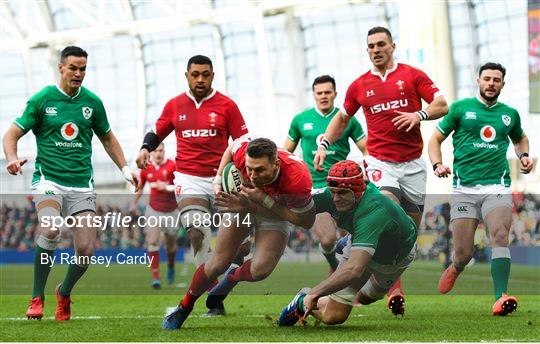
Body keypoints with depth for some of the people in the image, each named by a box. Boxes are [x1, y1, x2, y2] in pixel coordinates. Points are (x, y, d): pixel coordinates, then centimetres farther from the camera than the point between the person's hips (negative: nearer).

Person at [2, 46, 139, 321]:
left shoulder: (92, 102, 7)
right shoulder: (41, 100, -2)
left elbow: (107, 137, 23)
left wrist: (124, 168, 16)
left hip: (82, 183, 3)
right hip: (48, 179, -3)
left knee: (86, 250, -7)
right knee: (50, 229, -31)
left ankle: (64, 293, 24)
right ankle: (37, 298, -15)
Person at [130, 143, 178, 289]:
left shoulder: (172, 166, -13)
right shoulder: (146, 169, 0)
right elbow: (140, 186, 18)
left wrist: (167, 187, -27)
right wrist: (134, 203, 21)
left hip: (171, 211, -1)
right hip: (153, 211, 1)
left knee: (171, 244, 13)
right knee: (152, 241, -15)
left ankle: (171, 266, 45)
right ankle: (155, 277, -17)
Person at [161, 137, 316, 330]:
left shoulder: (297, 180, -44)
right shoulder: (243, 154, -35)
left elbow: (306, 221, -29)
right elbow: (232, 147, -7)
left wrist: (264, 200, -35)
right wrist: (218, 180, -15)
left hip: (277, 213, -1)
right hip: (244, 203, 1)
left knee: (260, 270, -18)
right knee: (218, 264, 0)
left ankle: (232, 277, 17)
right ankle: (185, 306, 23)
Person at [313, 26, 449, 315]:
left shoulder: (412, 75, 4)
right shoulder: (360, 86, 9)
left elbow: (442, 105, -1)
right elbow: (342, 118, 23)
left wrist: (420, 114, -19)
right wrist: (324, 144, 10)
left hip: (413, 164, 1)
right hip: (380, 161, -1)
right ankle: (395, 292, -23)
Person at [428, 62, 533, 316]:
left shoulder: (510, 114, 14)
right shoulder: (461, 108, 6)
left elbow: (520, 138, 34)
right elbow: (435, 139, 9)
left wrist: (523, 156, 13)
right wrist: (437, 165, -8)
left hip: (497, 187, 1)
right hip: (464, 189, -1)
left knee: (499, 237, -24)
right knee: (463, 253, -2)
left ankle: (500, 298, -29)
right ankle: (455, 269, 36)